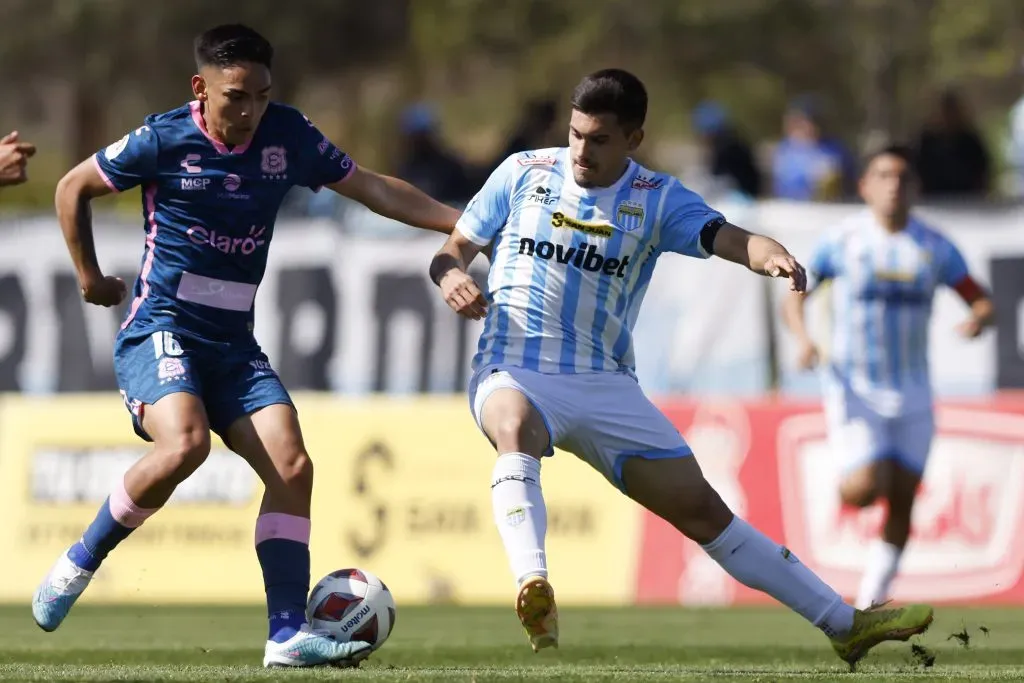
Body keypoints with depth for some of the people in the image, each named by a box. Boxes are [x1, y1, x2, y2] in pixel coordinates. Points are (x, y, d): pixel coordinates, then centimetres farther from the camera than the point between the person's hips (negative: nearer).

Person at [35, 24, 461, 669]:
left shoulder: (288, 136, 2)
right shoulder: (164, 140, -10)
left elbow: (373, 187, 13)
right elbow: (73, 188, 4)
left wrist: (461, 223, 7)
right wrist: (90, 277, 6)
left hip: (233, 343, 5)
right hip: (161, 329, -5)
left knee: (292, 466, -12)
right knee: (185, 445, -31)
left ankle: (288, 633, -11)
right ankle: (80, 563, -11)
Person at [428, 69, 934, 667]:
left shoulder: (657, 199, 3)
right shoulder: (523, 173, 3)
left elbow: (729, 238, -14)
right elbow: (453, 251, 10)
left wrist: (774, 256, -37)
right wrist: (452, 278, -14)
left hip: (606, 386, 2)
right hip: (514, 371, -2)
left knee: (704, 510, 1)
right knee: (517, 427, -40)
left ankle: (845, 624, 8)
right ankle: (532, 587, -59)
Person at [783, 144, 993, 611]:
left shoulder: (934, 247, 2)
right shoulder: (842, 241, -5)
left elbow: (981, 300, 6)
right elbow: (794, 297, 1)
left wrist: (978, 319, -18)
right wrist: (804, 339, -18)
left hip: (911, 392, 3)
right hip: (854, 385, -3)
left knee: (902, 501, 4)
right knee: (863, 490, -20)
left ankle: (869, 605, 16)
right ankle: (848, 480, 17)